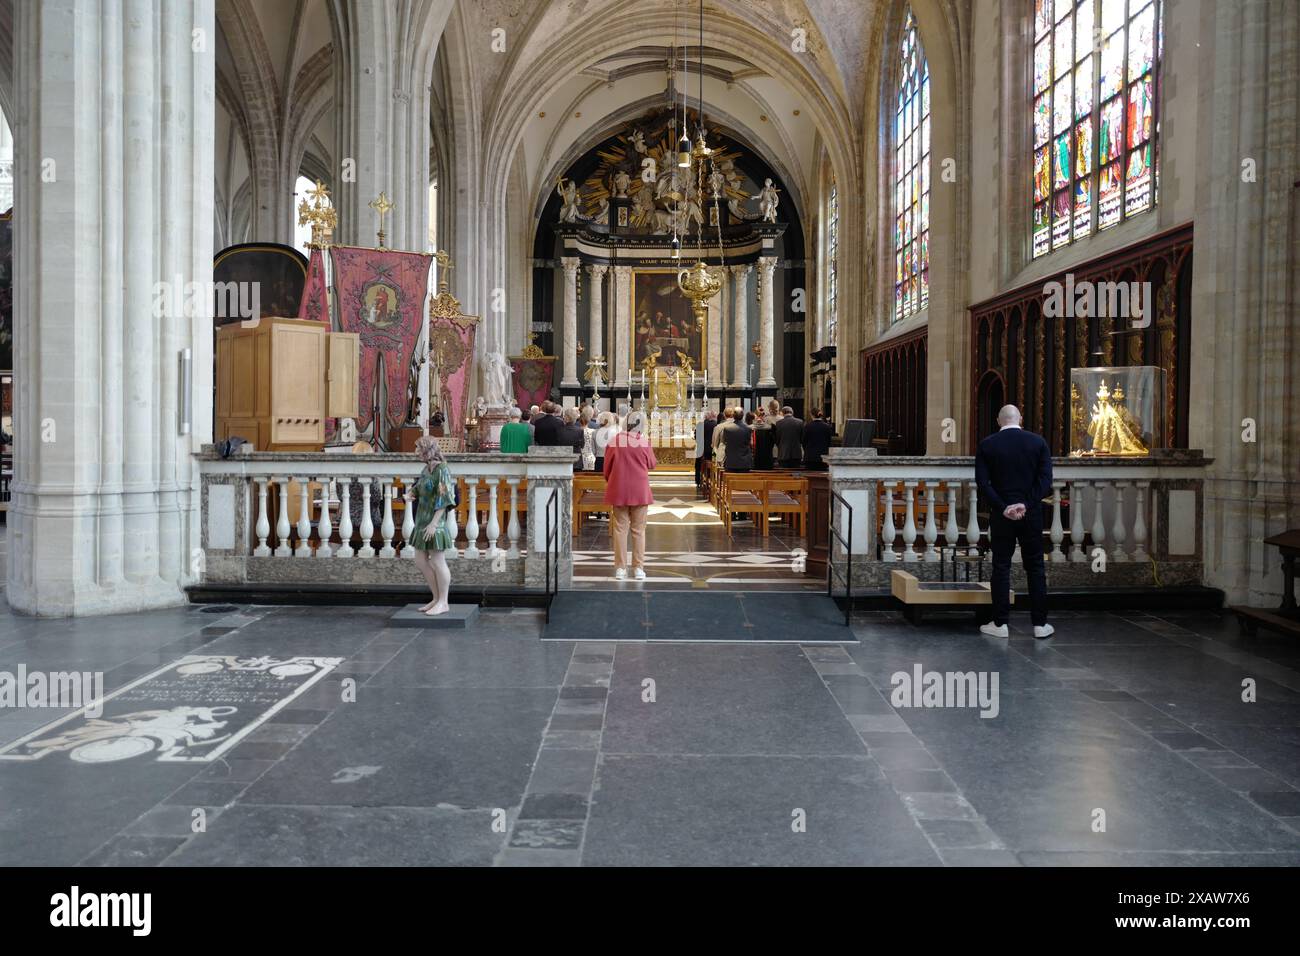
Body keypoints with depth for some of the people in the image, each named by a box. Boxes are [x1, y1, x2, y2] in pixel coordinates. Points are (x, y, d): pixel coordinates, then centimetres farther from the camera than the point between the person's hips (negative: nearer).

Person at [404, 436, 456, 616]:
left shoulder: (442, 470, -13)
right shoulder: (427, 468, 12)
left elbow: (444, 500, -18)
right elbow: (417, 489, 24)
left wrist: (433, 523, -22)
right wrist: (410, 494, 0)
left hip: (435, 523, -9)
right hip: (422, 520, 9)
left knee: (438, 563, -1)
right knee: (421, 562, 11)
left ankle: (443, 603, 9)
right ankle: (437, 598, 21)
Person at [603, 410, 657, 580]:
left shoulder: (614, 441, -5)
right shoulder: (644, 442, -9)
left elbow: (607, 467, 3)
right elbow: (652, 465, 2)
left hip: (618, 490, 1)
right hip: (639, 491, -1)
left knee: (620, 528, 7)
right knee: (639, 529, 8)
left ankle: (620, 568, 6)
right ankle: (639, 568, 8)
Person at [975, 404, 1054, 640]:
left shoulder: (986, 445, -2)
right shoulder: (1038, 442, 1)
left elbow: (983, 482, -8)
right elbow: (1045, 479, -7)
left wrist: (1002, 507, -10)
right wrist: (1027, 504, -12)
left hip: (1001, 514, -1)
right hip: (1031, 514, 1)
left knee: (1001, 567, 5)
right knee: (1035, 567, 9)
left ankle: (1000, 623, 8)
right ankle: (1040, 624, 12)